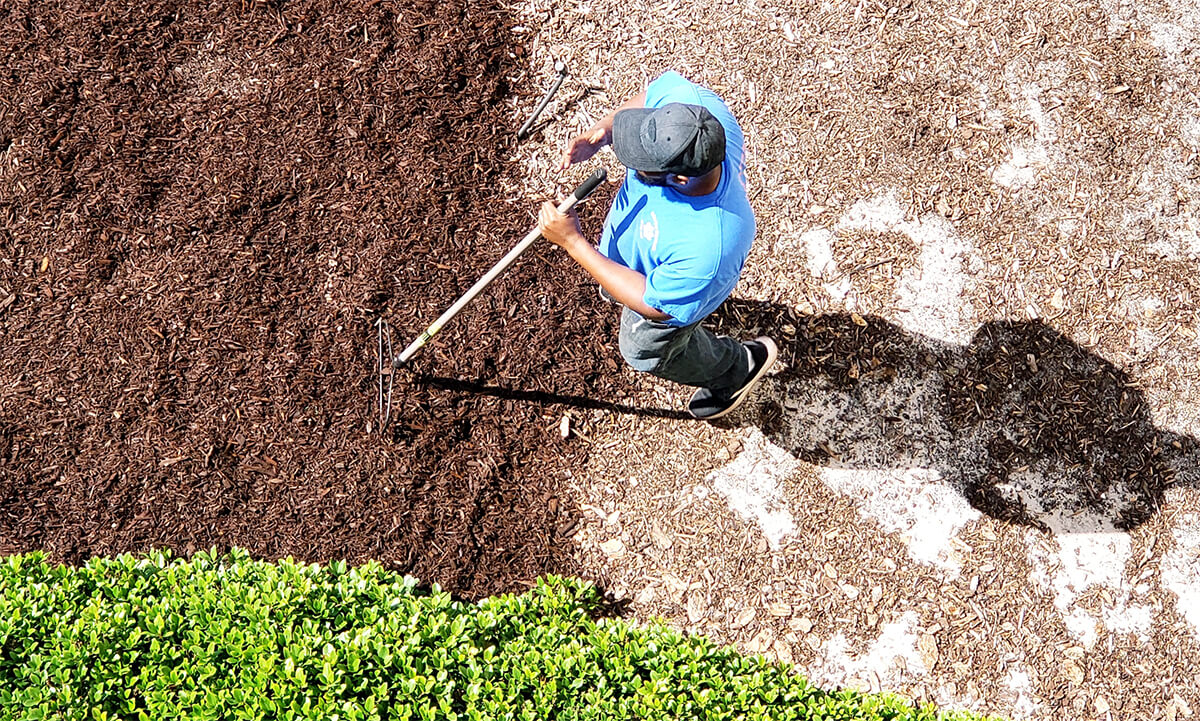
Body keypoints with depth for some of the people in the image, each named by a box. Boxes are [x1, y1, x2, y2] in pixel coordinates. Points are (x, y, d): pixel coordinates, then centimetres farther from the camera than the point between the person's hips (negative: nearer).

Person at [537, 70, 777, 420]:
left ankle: (736, 367, 54)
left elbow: (654, 305, -33)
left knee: (646, 350, 28)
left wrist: (572, 242, -33)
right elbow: (652, 92, -13)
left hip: (667, 291, -5)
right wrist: (601, 131, -31)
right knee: (610, 291, 38)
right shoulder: (692, 103, -38)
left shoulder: (708, 249, -51)